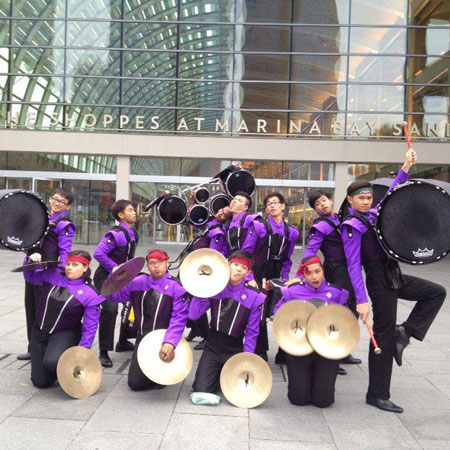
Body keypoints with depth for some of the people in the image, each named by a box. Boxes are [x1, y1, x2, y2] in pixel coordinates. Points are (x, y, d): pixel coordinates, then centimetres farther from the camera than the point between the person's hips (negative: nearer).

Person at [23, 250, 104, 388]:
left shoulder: (90, 294, -16)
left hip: (66, 335, -4)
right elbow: (30, 276, 15)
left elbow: (89, 327, -13)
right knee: (40, 382, 2)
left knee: (52, 363, -34)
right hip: (39, 332, 4)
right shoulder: (52, 275, -5)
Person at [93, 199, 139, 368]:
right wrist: (115, 268, -22)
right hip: (106, 277, -9)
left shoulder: (133, 233, 5)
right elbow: (98, 253, -28)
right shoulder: (116, 234, -22)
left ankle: (123, 342, 35)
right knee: (110, 308, -26)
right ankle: (104, 353, -12)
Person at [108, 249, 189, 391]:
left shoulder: (176, 287, -13)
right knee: (134, 383, 3)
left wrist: (170, 342, -33)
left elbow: (179, 318, -20)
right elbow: (116, 296, 13)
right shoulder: (138, 282, 2)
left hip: (163, 341, -4)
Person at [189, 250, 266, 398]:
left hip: (235, 351, -1)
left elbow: (251, 332, -5)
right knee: (201, 390, -10)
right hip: (212, 348, 1)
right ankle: (218, 373, 22)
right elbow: (193, 315, -9)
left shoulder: (254, 297, -10)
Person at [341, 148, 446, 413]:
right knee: (384, 335, -2)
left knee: (437, 292, 12)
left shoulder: (373, 215, 10)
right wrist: (361, 300, -23)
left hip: (394, 276, 9)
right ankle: (377, 395, 11)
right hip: (379, 282, -9)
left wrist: (405, 169, 17)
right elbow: (354, 266, -18)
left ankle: (404, 333, 5)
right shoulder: (352, 226, -13)